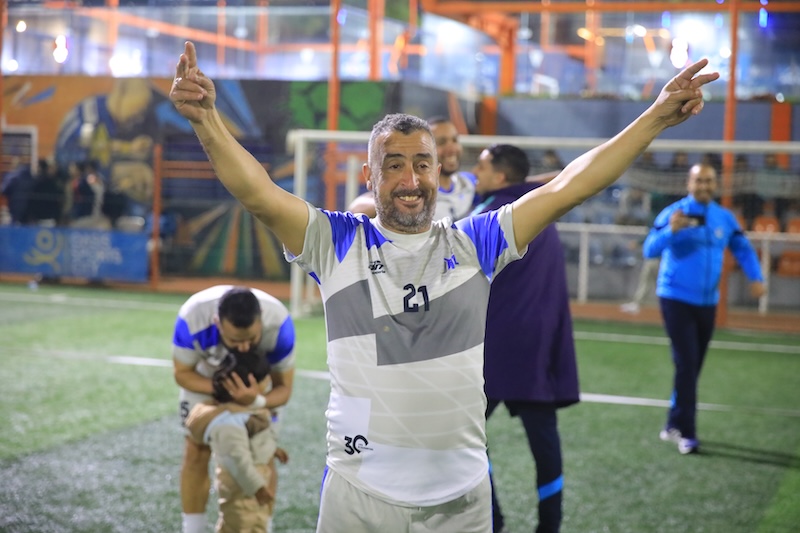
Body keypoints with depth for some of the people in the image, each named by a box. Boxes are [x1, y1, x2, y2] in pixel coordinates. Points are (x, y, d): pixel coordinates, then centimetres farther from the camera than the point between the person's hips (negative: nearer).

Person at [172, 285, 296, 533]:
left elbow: (284, 387, -27)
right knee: (196, 454, -3)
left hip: (256, 380, 0)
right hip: (205, 377, 0)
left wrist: (256, 400, -49)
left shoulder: (279, 323, -40)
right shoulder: (192, 319, -41)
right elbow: (182, 373, -22)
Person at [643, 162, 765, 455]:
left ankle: (675, 424, 23)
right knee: (687, 364, -11)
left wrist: (756, 278, -3)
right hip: (677, 298, -5)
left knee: (692, 366, 11)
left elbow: (743, 249, 14)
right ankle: (686, 432, -6)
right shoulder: (673, 213, -9)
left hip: (707, 302, 5)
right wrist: (671, 230, -34)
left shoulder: (725, 218, 5)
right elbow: (649, 249, -16)